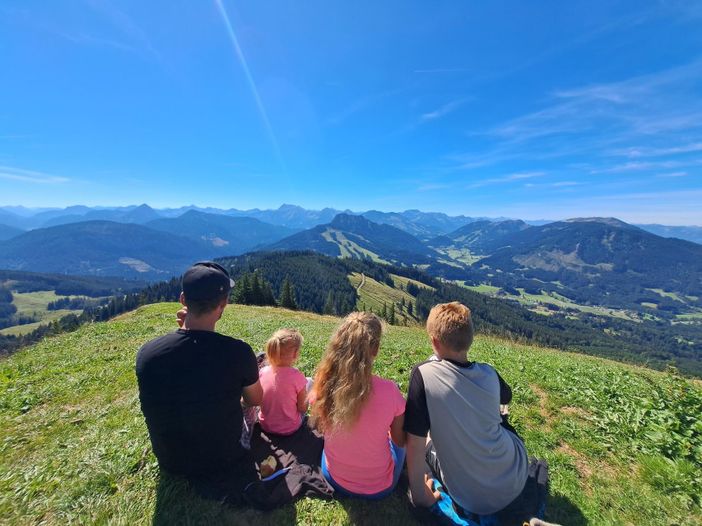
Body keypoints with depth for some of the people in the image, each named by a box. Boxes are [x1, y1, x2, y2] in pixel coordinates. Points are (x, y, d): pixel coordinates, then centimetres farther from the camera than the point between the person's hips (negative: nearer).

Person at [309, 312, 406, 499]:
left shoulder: (323, 385, -23)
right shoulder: (389, 391, -30)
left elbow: (321, 427, -2)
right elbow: (400, 441, -11)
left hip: (334, 480, 2)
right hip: (379, 487, -1)